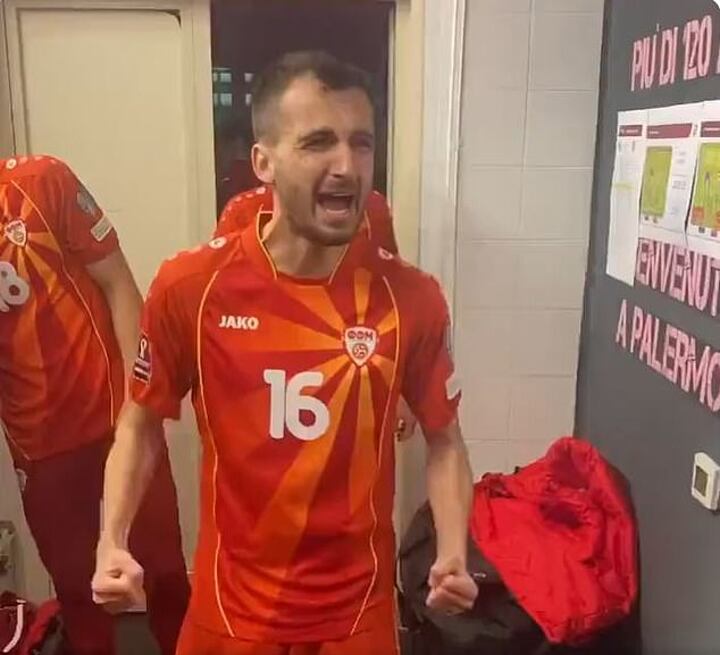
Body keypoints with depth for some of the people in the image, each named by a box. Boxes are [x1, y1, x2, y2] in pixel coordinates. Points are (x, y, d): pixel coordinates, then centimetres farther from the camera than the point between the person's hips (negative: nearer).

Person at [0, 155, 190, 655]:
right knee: (74, 586, 16)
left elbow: (117, 283, -6)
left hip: (113, 417, -2)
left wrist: (139, 394, -11)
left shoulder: (40, 182, -9)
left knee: (163, 570, 9)